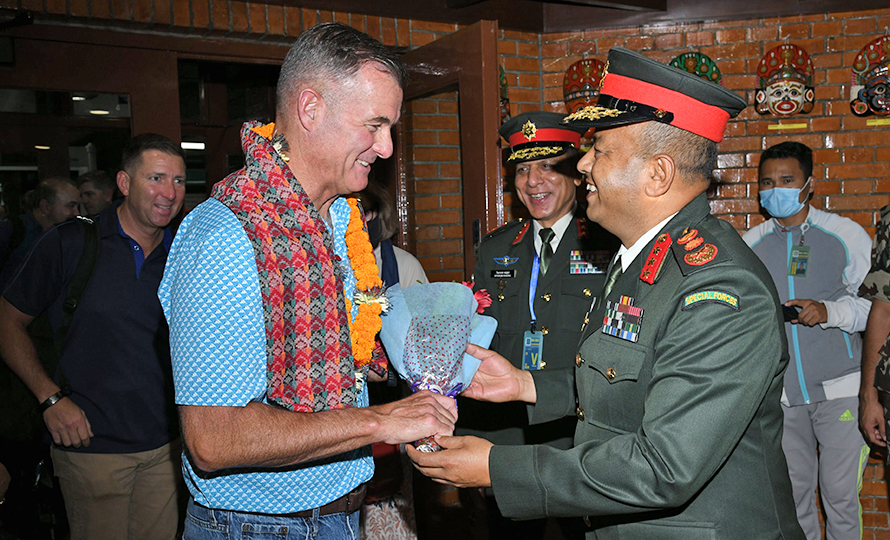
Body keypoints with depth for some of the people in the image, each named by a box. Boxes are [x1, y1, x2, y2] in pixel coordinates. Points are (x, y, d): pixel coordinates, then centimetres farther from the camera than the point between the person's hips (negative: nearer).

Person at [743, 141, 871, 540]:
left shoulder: (847, 235, 1)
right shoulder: (749, 245, 6)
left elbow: (875, 303, 0)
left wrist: (828, 311, -16)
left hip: (839, 388, -2)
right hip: (779, 391, 2)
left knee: (840, 493, 2)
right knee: (793, 491, 10)